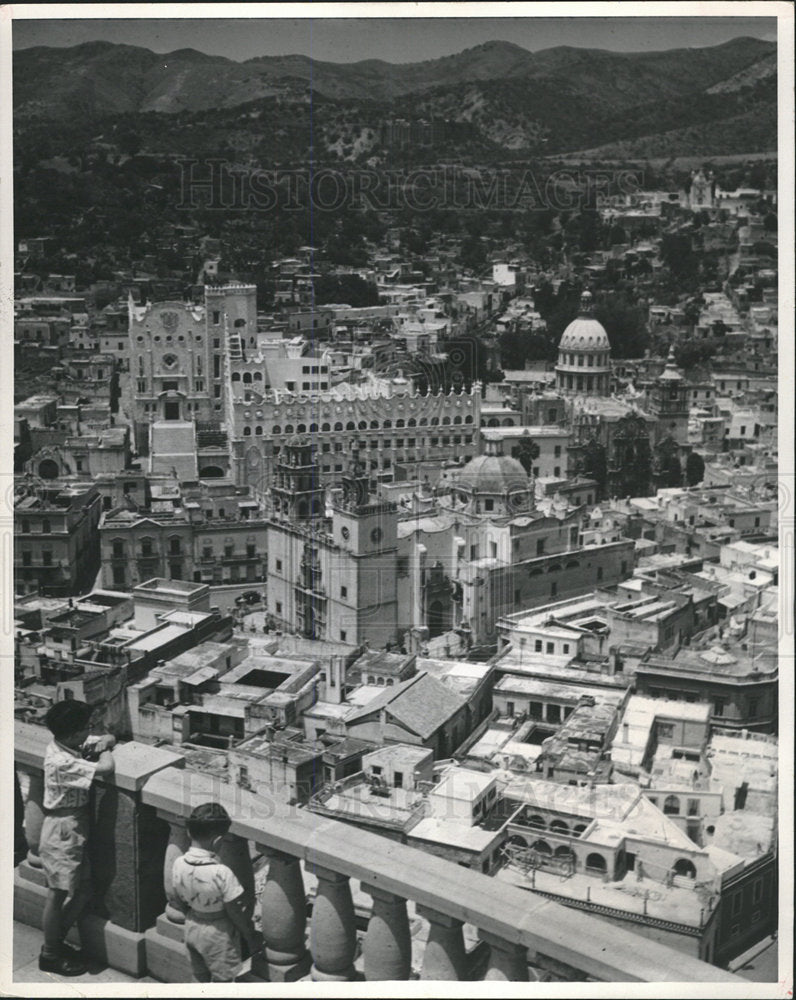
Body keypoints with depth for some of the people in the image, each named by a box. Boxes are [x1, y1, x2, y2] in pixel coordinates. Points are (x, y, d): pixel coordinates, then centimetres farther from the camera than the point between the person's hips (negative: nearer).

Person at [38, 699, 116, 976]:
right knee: (58, 895, 5)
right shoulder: (62, 762, -27)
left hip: (75, 829, 9)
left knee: (82, 893, 16)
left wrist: (104, 743, -9)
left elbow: (110, 740, 14)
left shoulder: (66, 746, 2)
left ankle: (55, 941, 32)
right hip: (63, 831, -9)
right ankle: (50, 955, 20)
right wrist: (104, 751, -13)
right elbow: (105, 769, -34)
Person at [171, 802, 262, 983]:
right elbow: (237, 913, -21)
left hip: (192, 927, 5)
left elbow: (182, 902, 1)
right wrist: (251, 937, -4)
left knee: (200, 979, 25)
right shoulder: (222, 874, -34)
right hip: (219, 934, -5)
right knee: (222, 981, 17)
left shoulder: (178, 865, -17)